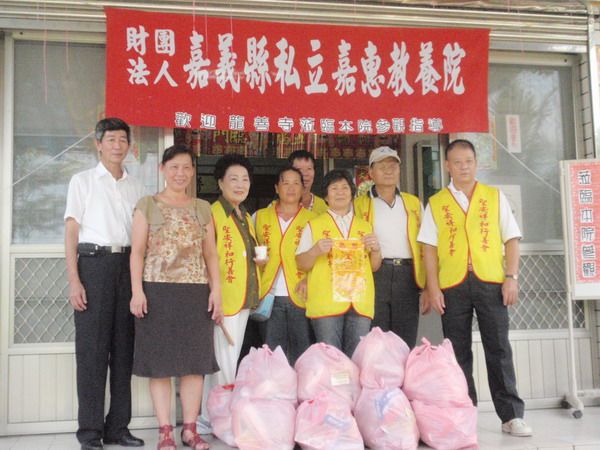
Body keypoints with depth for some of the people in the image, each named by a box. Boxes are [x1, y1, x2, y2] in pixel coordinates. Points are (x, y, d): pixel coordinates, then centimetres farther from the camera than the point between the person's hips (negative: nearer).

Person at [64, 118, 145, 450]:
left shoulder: (135, 186, 15)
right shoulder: (83, 181, 6)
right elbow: (71, 230, 0)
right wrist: (73, 279, -9)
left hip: (127, 264, 4)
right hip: (94, 262, -3)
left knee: (123, 347, 4)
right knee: (92, 348, -2)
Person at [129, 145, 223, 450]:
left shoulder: (203, 208, 15)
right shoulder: (148, 205, 7)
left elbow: (210, 253, 12)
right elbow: (137, 251, 1)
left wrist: (216, 290, 2)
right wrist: (137, 290, -9)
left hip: (196, 293, 3)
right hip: (158, 291, -2)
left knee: (195, 360, 3)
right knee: (160, 360, 0)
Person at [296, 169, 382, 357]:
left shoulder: (365, 226, 19)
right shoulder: (314, 225, 10)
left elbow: (374, 267, 19)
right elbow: (301, 264, 5)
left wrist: (376, 250, -1)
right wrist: (315, 251, -13)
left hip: (360, 304, 3)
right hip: (326, 303, -3)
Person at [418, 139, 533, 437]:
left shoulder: (495, 197, 10)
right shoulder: (435, 203, 8)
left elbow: (511, 240, 7)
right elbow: (430, 248, 4)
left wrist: (512, 277, -4)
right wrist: (433, 288, -3)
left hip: (491, 282, 0)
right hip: (452, 286, 0)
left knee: (499, 349, 1)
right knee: (458, 353, 7)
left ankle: (511, 415, 9)